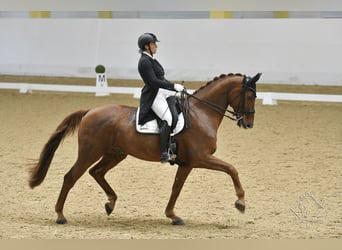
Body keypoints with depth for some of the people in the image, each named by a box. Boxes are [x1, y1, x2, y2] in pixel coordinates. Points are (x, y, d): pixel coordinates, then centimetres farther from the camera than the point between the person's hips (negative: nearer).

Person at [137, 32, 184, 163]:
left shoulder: (151, 60, 18)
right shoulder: (145, 62, -14)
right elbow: (153, 81, -22)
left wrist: (175, 88, 15)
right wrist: (173, 86, -21)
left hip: (160, 94, 11)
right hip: (152, 96, -11)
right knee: (167, 117, -28)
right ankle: (164, 153, -32)